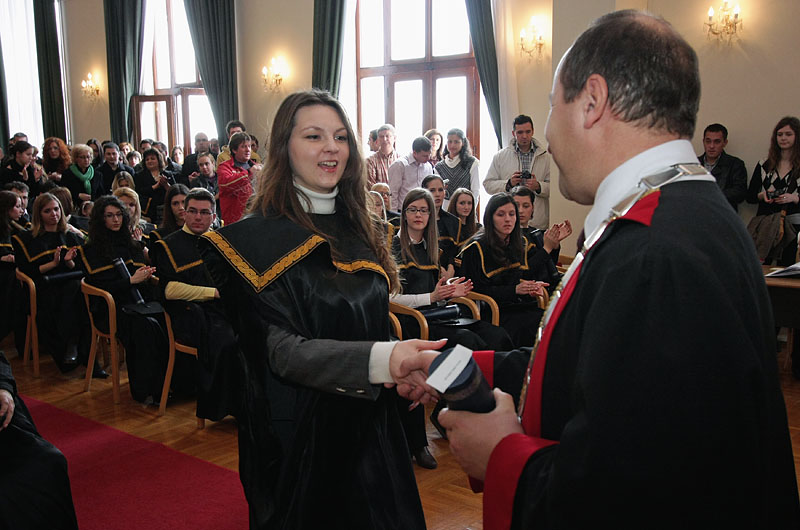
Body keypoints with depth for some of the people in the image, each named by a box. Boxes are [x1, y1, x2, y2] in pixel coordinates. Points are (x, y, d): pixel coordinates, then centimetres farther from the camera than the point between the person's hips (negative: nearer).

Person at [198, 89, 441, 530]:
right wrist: (382, 359, -38)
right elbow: (281, 350, -23)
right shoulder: (255, 240, -14)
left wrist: (401, 369, -7)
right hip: (297, 435, -6)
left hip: (369, 425, 6)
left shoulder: (360, 229, 5)